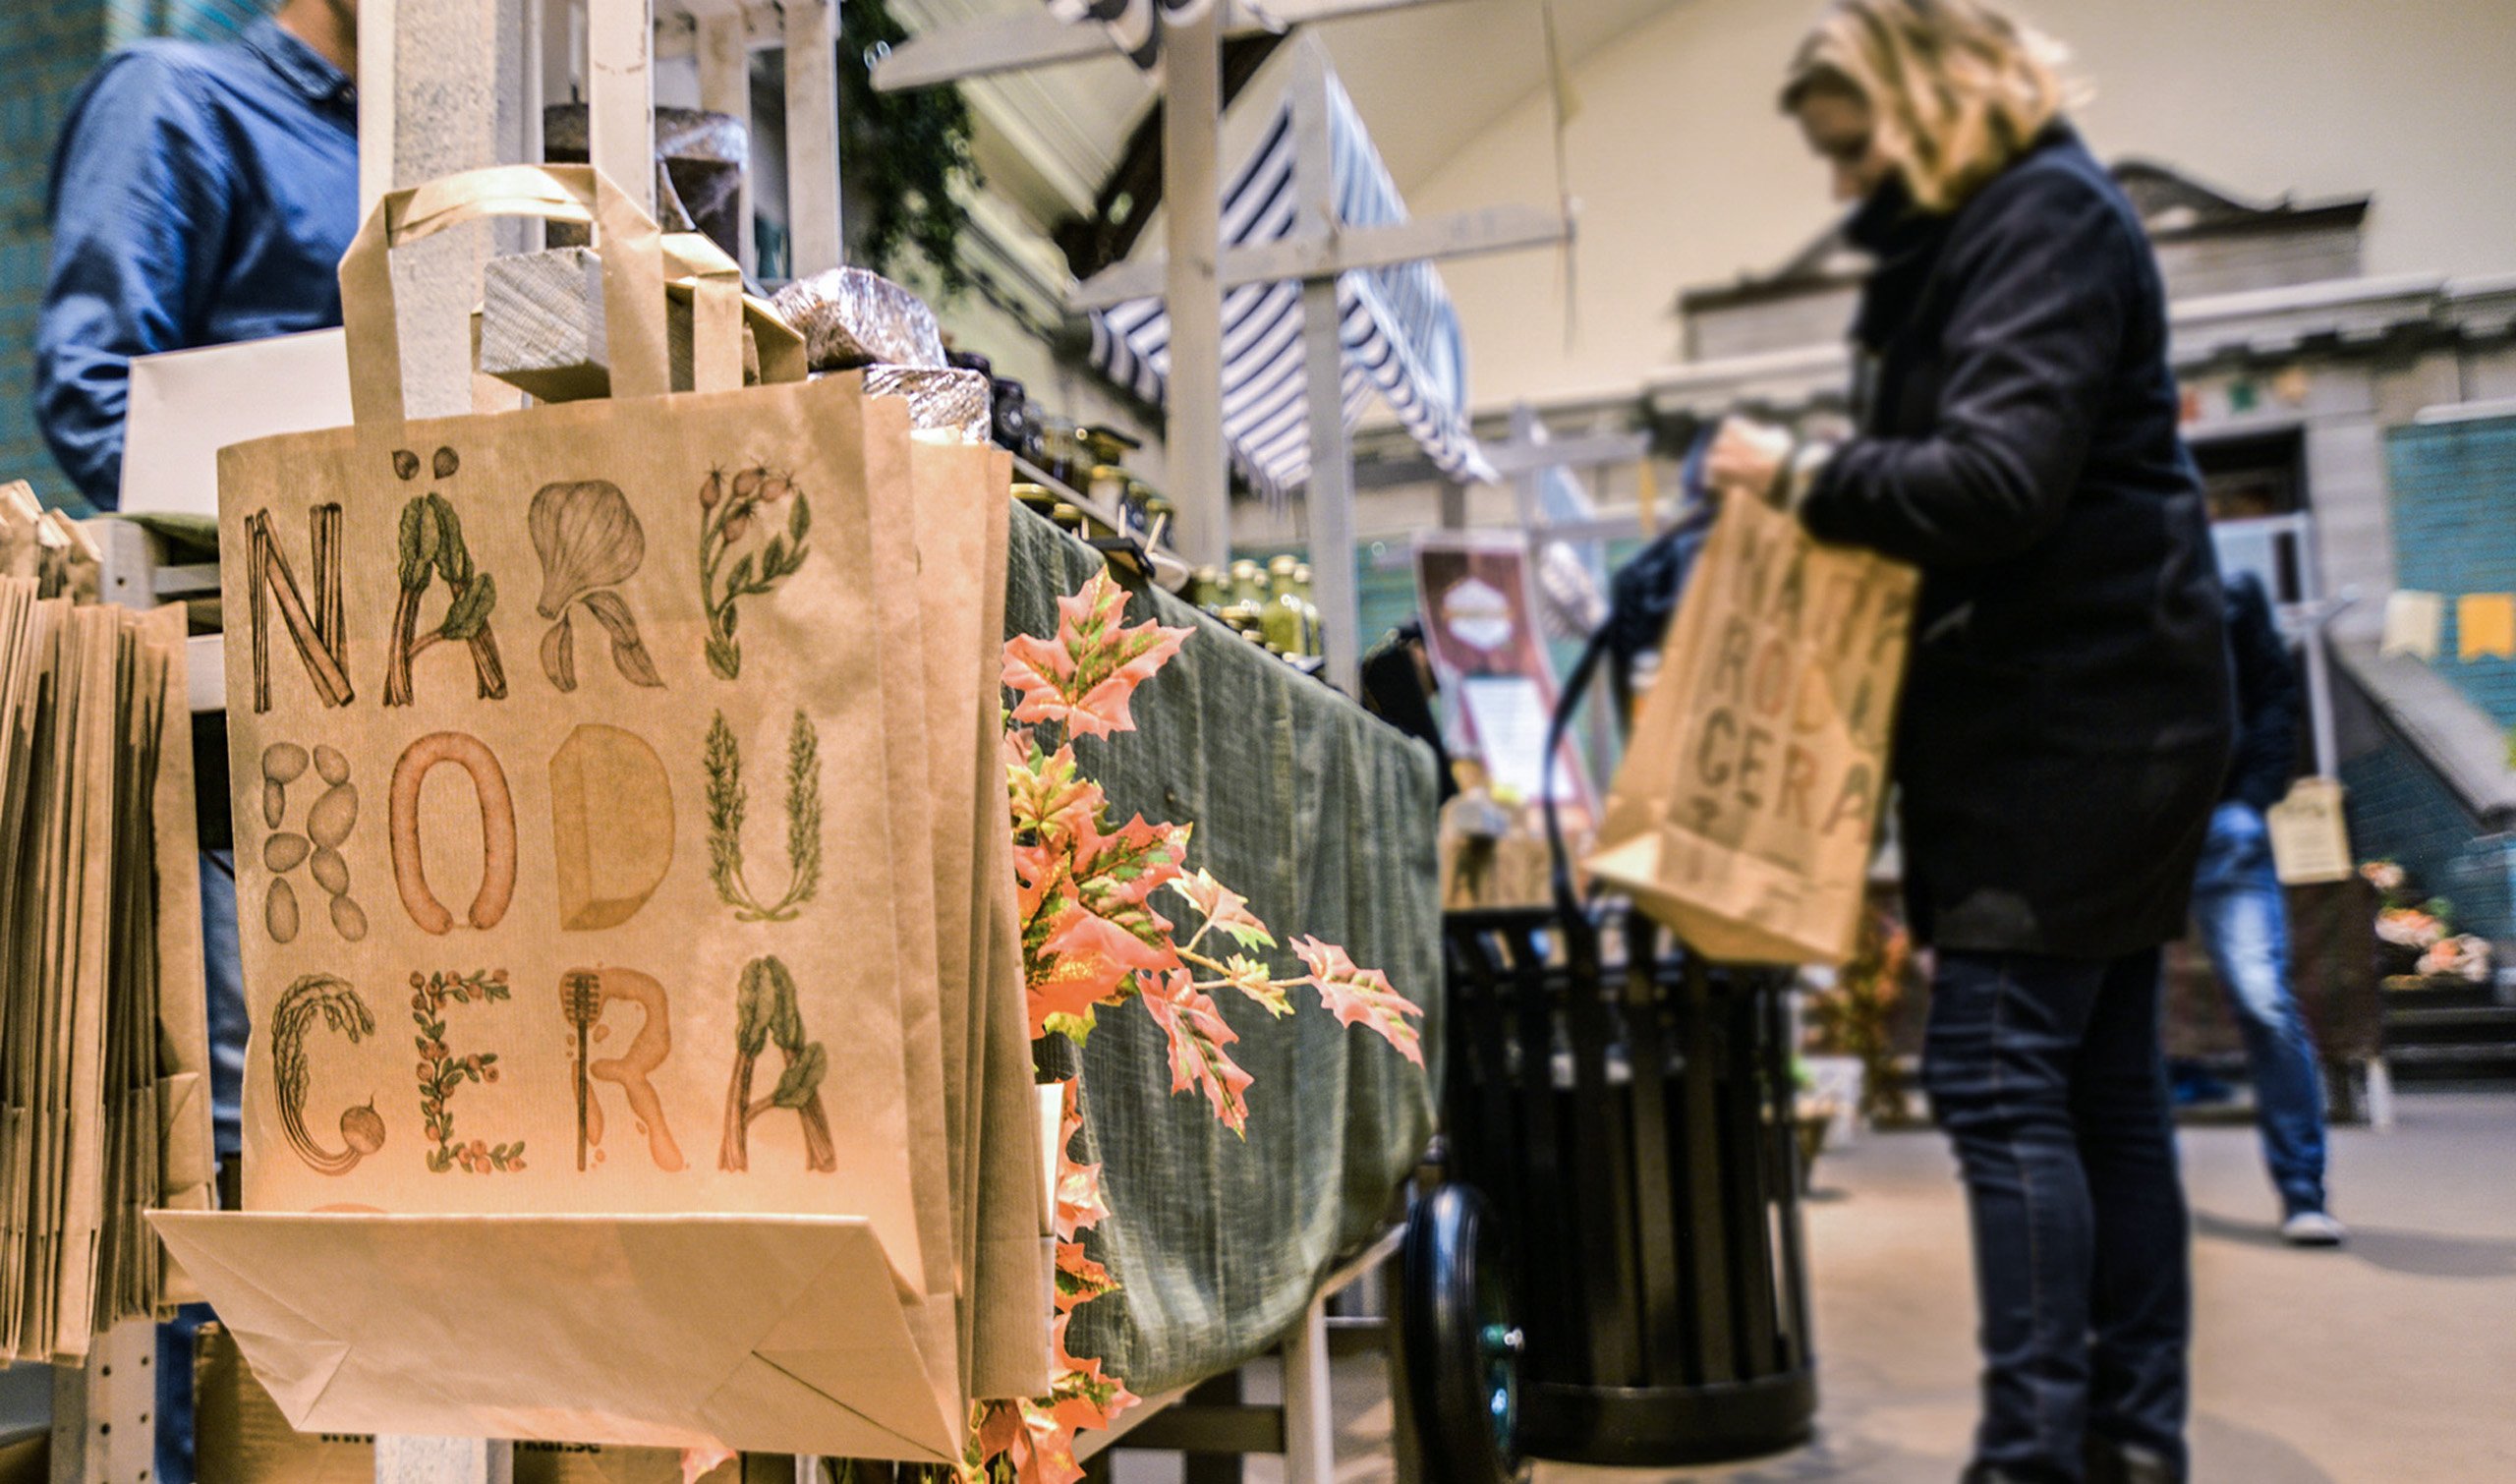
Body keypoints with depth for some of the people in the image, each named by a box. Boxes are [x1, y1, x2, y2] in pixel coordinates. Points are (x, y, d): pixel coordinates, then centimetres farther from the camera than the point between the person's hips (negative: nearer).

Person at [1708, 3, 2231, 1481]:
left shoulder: (2046, 217, -9)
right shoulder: (1977, 233, 20)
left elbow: (2000, 482, -21)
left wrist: (1803, 472, -10)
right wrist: (1814, 481, 3)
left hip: (2075, 717, -10)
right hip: (2064, 711, 10)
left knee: (1998, 1071, -11)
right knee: (2100, 1081, 10)